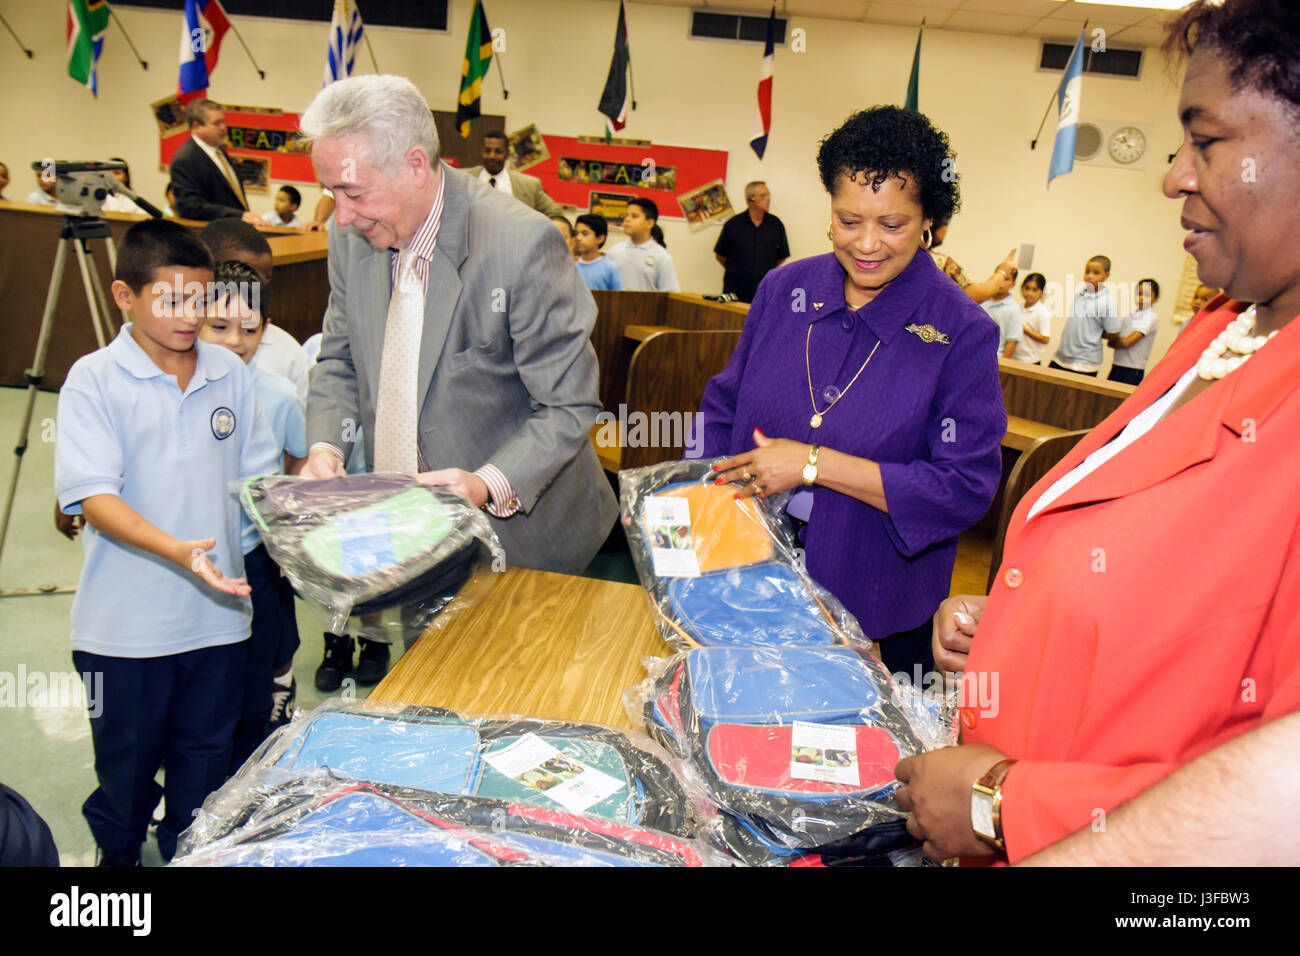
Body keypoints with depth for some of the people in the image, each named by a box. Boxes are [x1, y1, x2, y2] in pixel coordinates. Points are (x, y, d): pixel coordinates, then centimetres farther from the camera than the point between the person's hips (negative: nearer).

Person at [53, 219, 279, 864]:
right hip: (126, 621, -3)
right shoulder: (93, 380, -10)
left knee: (205, 758, 18)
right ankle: (118, 850, 43)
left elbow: (257, 478, 9)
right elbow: (92, 496, -18)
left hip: (217, 611, 3)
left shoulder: (229, 374, 3)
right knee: (127, 759, 17)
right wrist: (175, 550, -32)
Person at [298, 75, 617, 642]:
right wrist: (325, 446, -7)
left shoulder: (523, 245, -23)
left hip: (515, 532, -5)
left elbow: (569, 407, -18)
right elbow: (339, 362, 12)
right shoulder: (350, 238, -2)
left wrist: (491, 485, -31)